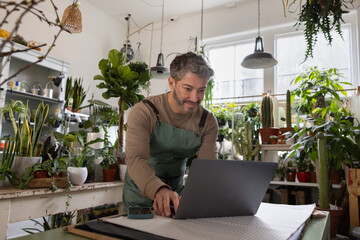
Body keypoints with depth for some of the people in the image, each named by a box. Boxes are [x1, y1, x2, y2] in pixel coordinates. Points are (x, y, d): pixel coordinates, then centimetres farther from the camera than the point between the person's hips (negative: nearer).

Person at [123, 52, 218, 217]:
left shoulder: (207, 121, -9)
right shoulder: (144, 112, -20)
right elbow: (136, 159, -32)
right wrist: (160, 190, -50)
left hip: (177, 191, 3)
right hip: (140, 191, -2)